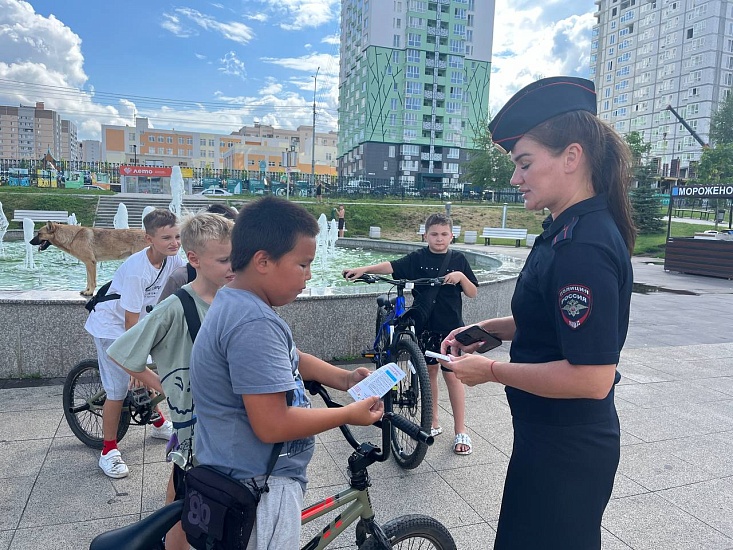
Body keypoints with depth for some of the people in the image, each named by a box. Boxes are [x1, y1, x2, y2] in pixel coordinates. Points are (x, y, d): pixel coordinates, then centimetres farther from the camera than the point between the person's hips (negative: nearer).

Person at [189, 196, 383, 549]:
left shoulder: (235, 304, 4)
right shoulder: (254, 324, -29)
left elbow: (292, 359, 14)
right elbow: (273, 425, -30)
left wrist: (345, 379, 1)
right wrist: (350, 414, -18)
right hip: (259, 488, -10)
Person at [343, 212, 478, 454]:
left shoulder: (458, 259, 0)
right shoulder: (418, 257, 0)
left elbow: (473, 293, 1)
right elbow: (391, 266, -13)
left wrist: (461, 276, -17)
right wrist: (362, 269, -26)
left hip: (450, 326, -1)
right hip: (425, 325, 2)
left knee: (452, 375, 0)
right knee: (429, 371, 11)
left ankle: (460, 431, 10)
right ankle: (433, 422, 27)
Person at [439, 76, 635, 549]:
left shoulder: (585, 249, -27)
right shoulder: (568, 232, 4)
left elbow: (592, 378, -29)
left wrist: (491, 371, -20)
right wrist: (486, 329, 3)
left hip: (566, 452, -9)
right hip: (551, 437, 9)